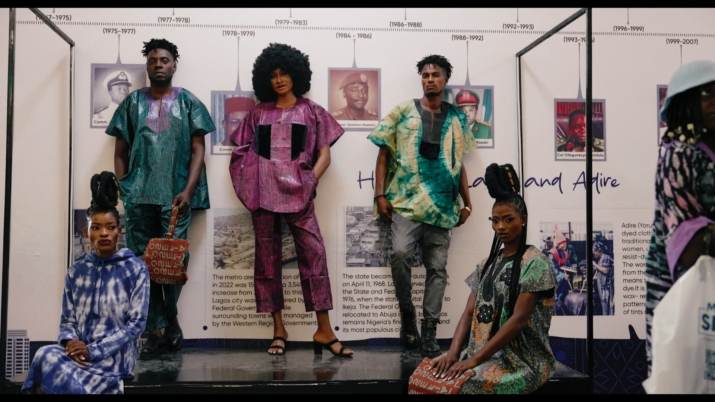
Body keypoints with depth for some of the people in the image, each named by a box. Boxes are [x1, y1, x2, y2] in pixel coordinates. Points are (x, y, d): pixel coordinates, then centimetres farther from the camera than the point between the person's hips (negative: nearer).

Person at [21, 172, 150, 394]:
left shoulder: (135, 269, 0)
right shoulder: (76, 272, 12)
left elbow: (136, 322, -6)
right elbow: (67, 320, 12)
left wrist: (94, 350, -15)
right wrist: (70, 342, -12)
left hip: (113, 355, -4)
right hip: (80, 353, 5)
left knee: (47, 359, -29)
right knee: (46, 355, -30)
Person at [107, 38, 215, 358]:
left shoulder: (188, 102, 8)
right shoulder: (133, 102, 13)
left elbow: (198, 150, 2)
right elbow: (120, 152, 13)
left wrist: (188, 191, -9)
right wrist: (121, 190, 1)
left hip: (175, 196, -2)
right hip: (138, 196, 2)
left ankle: (170, 318, 18)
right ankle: (156, 330, 10)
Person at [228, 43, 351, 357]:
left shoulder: (311, 111, 11)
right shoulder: (259, 113, 15)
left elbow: (324, 154, 7)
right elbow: (243, 152, 16)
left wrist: (311, 180, -7)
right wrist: (248, 183, 1)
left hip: (297, 192, -2)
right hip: (264, 192, 2)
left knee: (314, 253, -10)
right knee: (267, 258, 2)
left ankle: (324, 329, -6)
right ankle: (278, 328, 9)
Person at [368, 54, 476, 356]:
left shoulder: (457, 118, 14)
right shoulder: (403, 111, 7)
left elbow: (459, 163, 18)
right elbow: (384, 154, 4)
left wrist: (467, 203, 11)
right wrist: (380, 194, -6)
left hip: (442, 206, 3)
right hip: (406, 201, -3)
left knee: (437, 267, 1)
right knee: (400, 253, -24)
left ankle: (429, 331, 10)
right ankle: (406, 314, -3)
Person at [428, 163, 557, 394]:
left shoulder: (534, 262, -8)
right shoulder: (487, 264, 13)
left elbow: (518, 319, -17)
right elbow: (470, 312, 7)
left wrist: (474, 360, -21)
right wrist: (453, 352, -11)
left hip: (522, 359, -6)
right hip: (487, 354, 6)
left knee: (465, 386, -30)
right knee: (436, 378, -18)